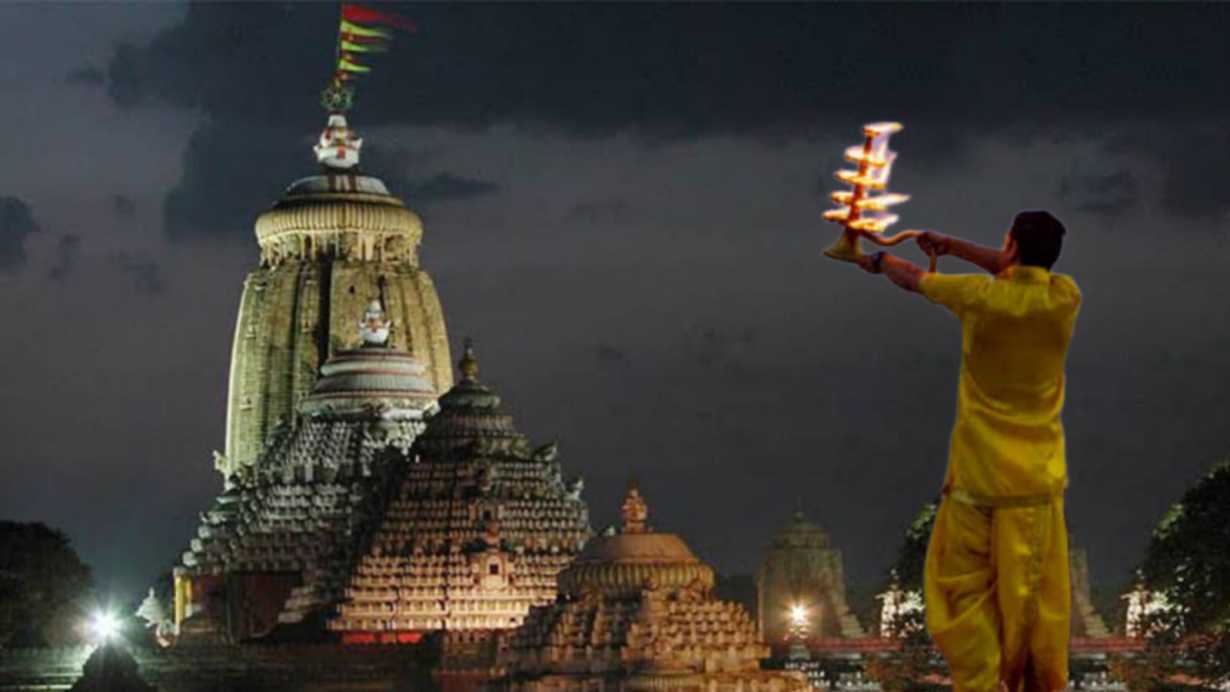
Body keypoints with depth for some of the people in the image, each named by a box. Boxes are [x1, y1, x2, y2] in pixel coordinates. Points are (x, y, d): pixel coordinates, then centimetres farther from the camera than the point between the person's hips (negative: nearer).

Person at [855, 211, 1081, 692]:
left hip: (979, 478, -2)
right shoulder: (1064, 299, -3)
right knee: (1039, 598, 6)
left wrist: (879, 261, 31)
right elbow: (1026, 271, 20)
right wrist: (951, 245, 27)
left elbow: (913, 279, 9)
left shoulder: (981, 296, -10)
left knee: (968, 593, 4)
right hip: (1040, 483, 2)